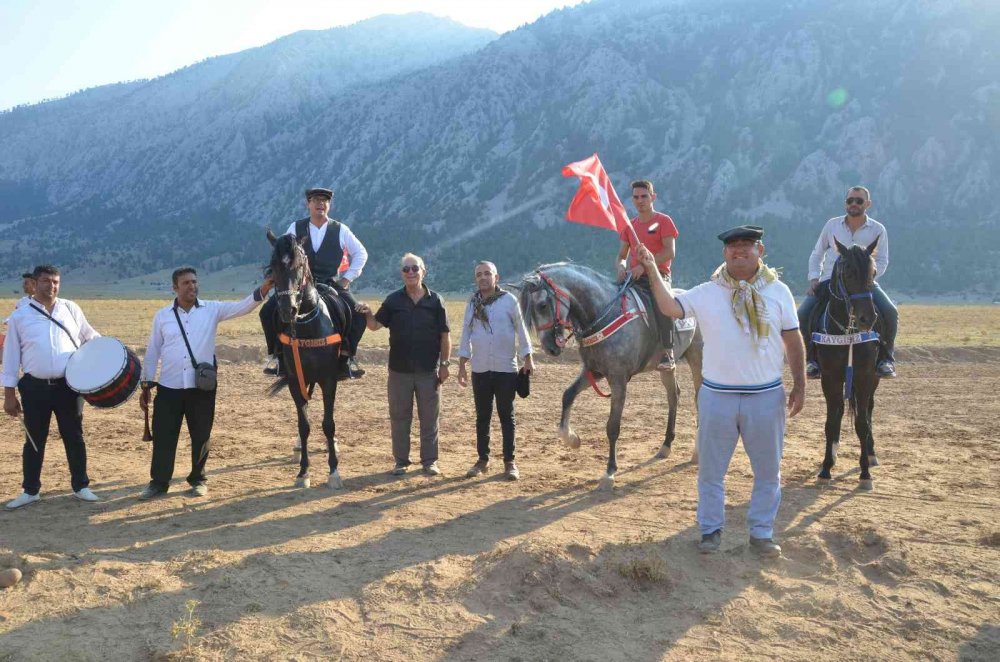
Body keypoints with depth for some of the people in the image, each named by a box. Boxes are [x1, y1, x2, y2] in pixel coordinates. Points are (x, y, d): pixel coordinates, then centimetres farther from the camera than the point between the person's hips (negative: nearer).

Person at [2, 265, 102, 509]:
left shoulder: (71, 309, 4)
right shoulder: (20, 316, 1)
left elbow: (90, 336, 14)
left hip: (68, 385, 1)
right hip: (35, 388, 0)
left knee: (74, 437, 9)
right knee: (34, 441, 9)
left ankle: (81, 486, 21)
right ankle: (30, 490, 23)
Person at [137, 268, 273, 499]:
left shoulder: (212, 309, 0)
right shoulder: (162, 315, 3)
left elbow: (241, 307, -13)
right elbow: (152, 351, 8)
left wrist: (263, 289, -30)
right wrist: (146, 384, 7)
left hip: (202, 387, -1)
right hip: (169, 387, 1)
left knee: (201, 436, 9)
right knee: (163, 436, 6)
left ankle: (198, 479, 25)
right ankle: (159, 482, 20)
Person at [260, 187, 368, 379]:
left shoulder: (340, 230, 3)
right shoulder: (295, 229, 4)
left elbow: (361, 254, 9)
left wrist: (347, 278, 1)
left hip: (332, 285, -1)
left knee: (358, 314, -22)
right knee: (267, 311, -17)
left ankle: (346, 357, -4)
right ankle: (281, 355, -1)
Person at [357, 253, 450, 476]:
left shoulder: (435, 300, -1)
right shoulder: (393, 300, 1)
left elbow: (445, 335, 1)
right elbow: (375, 325, -1)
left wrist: (444, 364, -3)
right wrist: (367, 314, -21)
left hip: (429, 370, -1)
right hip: (399, 370, 1)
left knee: (429, 417, 7)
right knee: (399, 417, 9)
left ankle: (429, 460, 19)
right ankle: (401, 460, 20)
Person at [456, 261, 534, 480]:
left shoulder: (509, 300, -4)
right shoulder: (473, 304, 5)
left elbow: (521, 330, 0)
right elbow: (466, 334, 8)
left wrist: (528, 360, -2)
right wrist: (462, 366, 5)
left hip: (506, 369, -3)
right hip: (480, 370, 3)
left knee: (506, 416, 5)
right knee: (482, 417, 10)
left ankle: (509, 462, 13)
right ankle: (483, 460, 20)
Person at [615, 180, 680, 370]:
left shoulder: (663, 221, 3)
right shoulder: (630, 225, 18)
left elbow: (670, 252, -9)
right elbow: (621, 256, 19)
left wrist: (644, 265, -21)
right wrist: (621, 267, -6)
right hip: (633, 277, 6)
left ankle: (668, 354, -34)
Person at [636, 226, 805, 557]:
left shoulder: (778, 292, 1)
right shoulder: (706, 293, 0)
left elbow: (793, 341, 4)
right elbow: (670, 307, -11)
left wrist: (799, 386, 1)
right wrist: (652, 270, -21)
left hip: (766, 396, 1)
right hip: (716, 396, 0)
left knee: (768, 470, 11)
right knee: (710, 468, 10)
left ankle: (761, 532, 27)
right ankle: (710, 529, 26)